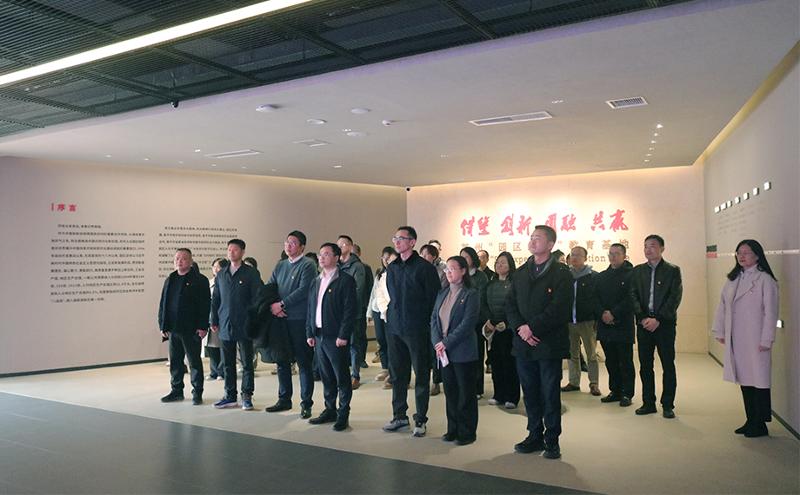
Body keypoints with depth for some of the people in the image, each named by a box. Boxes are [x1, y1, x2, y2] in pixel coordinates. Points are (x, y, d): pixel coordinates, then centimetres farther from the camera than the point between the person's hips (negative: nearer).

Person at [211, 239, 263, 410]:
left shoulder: (251, 273, -3)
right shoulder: (221, 275, 12)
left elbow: (257, 298, -6)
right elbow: (215, 299, 15)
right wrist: (214, 321, 9)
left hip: (244, 326, -5)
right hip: (225, 326, 5)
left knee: (247, 363, 2)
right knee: (228, 363, 11)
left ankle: (247, 396, 11)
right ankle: (230, 395, 20)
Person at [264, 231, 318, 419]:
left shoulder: (307, 265, -7)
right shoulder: (280, 265, 14)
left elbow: (303, 290, -16)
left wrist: (281, 304, -14)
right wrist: (272, 306, -6)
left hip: (299, 319, -7)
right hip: (280, 319, 7)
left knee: (304, 362, 0)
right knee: (282, 361, 13)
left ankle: (306, 403, 8)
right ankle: (284, 399, 26)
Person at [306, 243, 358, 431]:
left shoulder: (345, 280, -7)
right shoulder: (316, 282, 15)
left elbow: (350, 309, -13)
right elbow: (309, 308, 17)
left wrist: (343, 335, -17)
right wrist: (310, 333, 9)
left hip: (336, 337, -7)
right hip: (319, 336, 7)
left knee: (342, 377, 1)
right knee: (326, 377, 14)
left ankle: (343, 414, 11)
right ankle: (330, 410, 25)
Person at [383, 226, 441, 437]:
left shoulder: (424, 267, -8)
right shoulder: (392, 267, 10)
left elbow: (433, 299, -8)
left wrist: (425, 323, -9)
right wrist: (394, 315, 12)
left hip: (417, 330, -6)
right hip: (395, 329, 6)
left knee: (421, 374, 3)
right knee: (397, 374, 12)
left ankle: (421, 420, 14)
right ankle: (399, 416, 25)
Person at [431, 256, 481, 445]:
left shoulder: (471, 294, -8)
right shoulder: (442, 294, 11)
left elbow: (468, 323, -16)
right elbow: (433, 318, 8)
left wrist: (446, 342, -16)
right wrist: (437, 342, -7)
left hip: (463, 353, -6)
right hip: (443, 352, 6)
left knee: (466, 393, 5)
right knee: (450, 391, 13)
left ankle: (467, 432, 17)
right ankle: (453, 429, 25)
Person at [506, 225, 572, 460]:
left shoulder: (561, 273, -4)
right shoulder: (520, 273, 13)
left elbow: (559, 309, -14)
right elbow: (510, 305, 8)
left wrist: (532, 327, -15)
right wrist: (521, 328, -8)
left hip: (549, 344, -5)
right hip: (523, 343, 5)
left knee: (550, 394, 3)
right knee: (530, 393, 12)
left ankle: (551, 440, 16)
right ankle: (535, 436, 24)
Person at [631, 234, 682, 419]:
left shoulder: (672, 271, 1)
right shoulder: (637, 271, 10)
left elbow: (675, 298, -7)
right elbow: (633, 296, 4)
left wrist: (658, 319, -14)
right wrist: (642, 318, -10)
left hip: (664, 324, -3)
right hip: (643, 323, 3)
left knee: (668, 365, 2)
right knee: (645, 365, 7)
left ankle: (667, 405, 12)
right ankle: (648, 403, 17)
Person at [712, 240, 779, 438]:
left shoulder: (765, 280, -8)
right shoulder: (733, 279, 12)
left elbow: (770, 311, -11)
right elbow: (722, 306, 14)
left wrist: (766, 340, -13)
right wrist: (719, 331, 10)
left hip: (755, 340, -6)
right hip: (735, 340, 6)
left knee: (758, 380, 1)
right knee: (743, 379, 12)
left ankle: (760, 425, 13)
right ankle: (750, 421, 23)